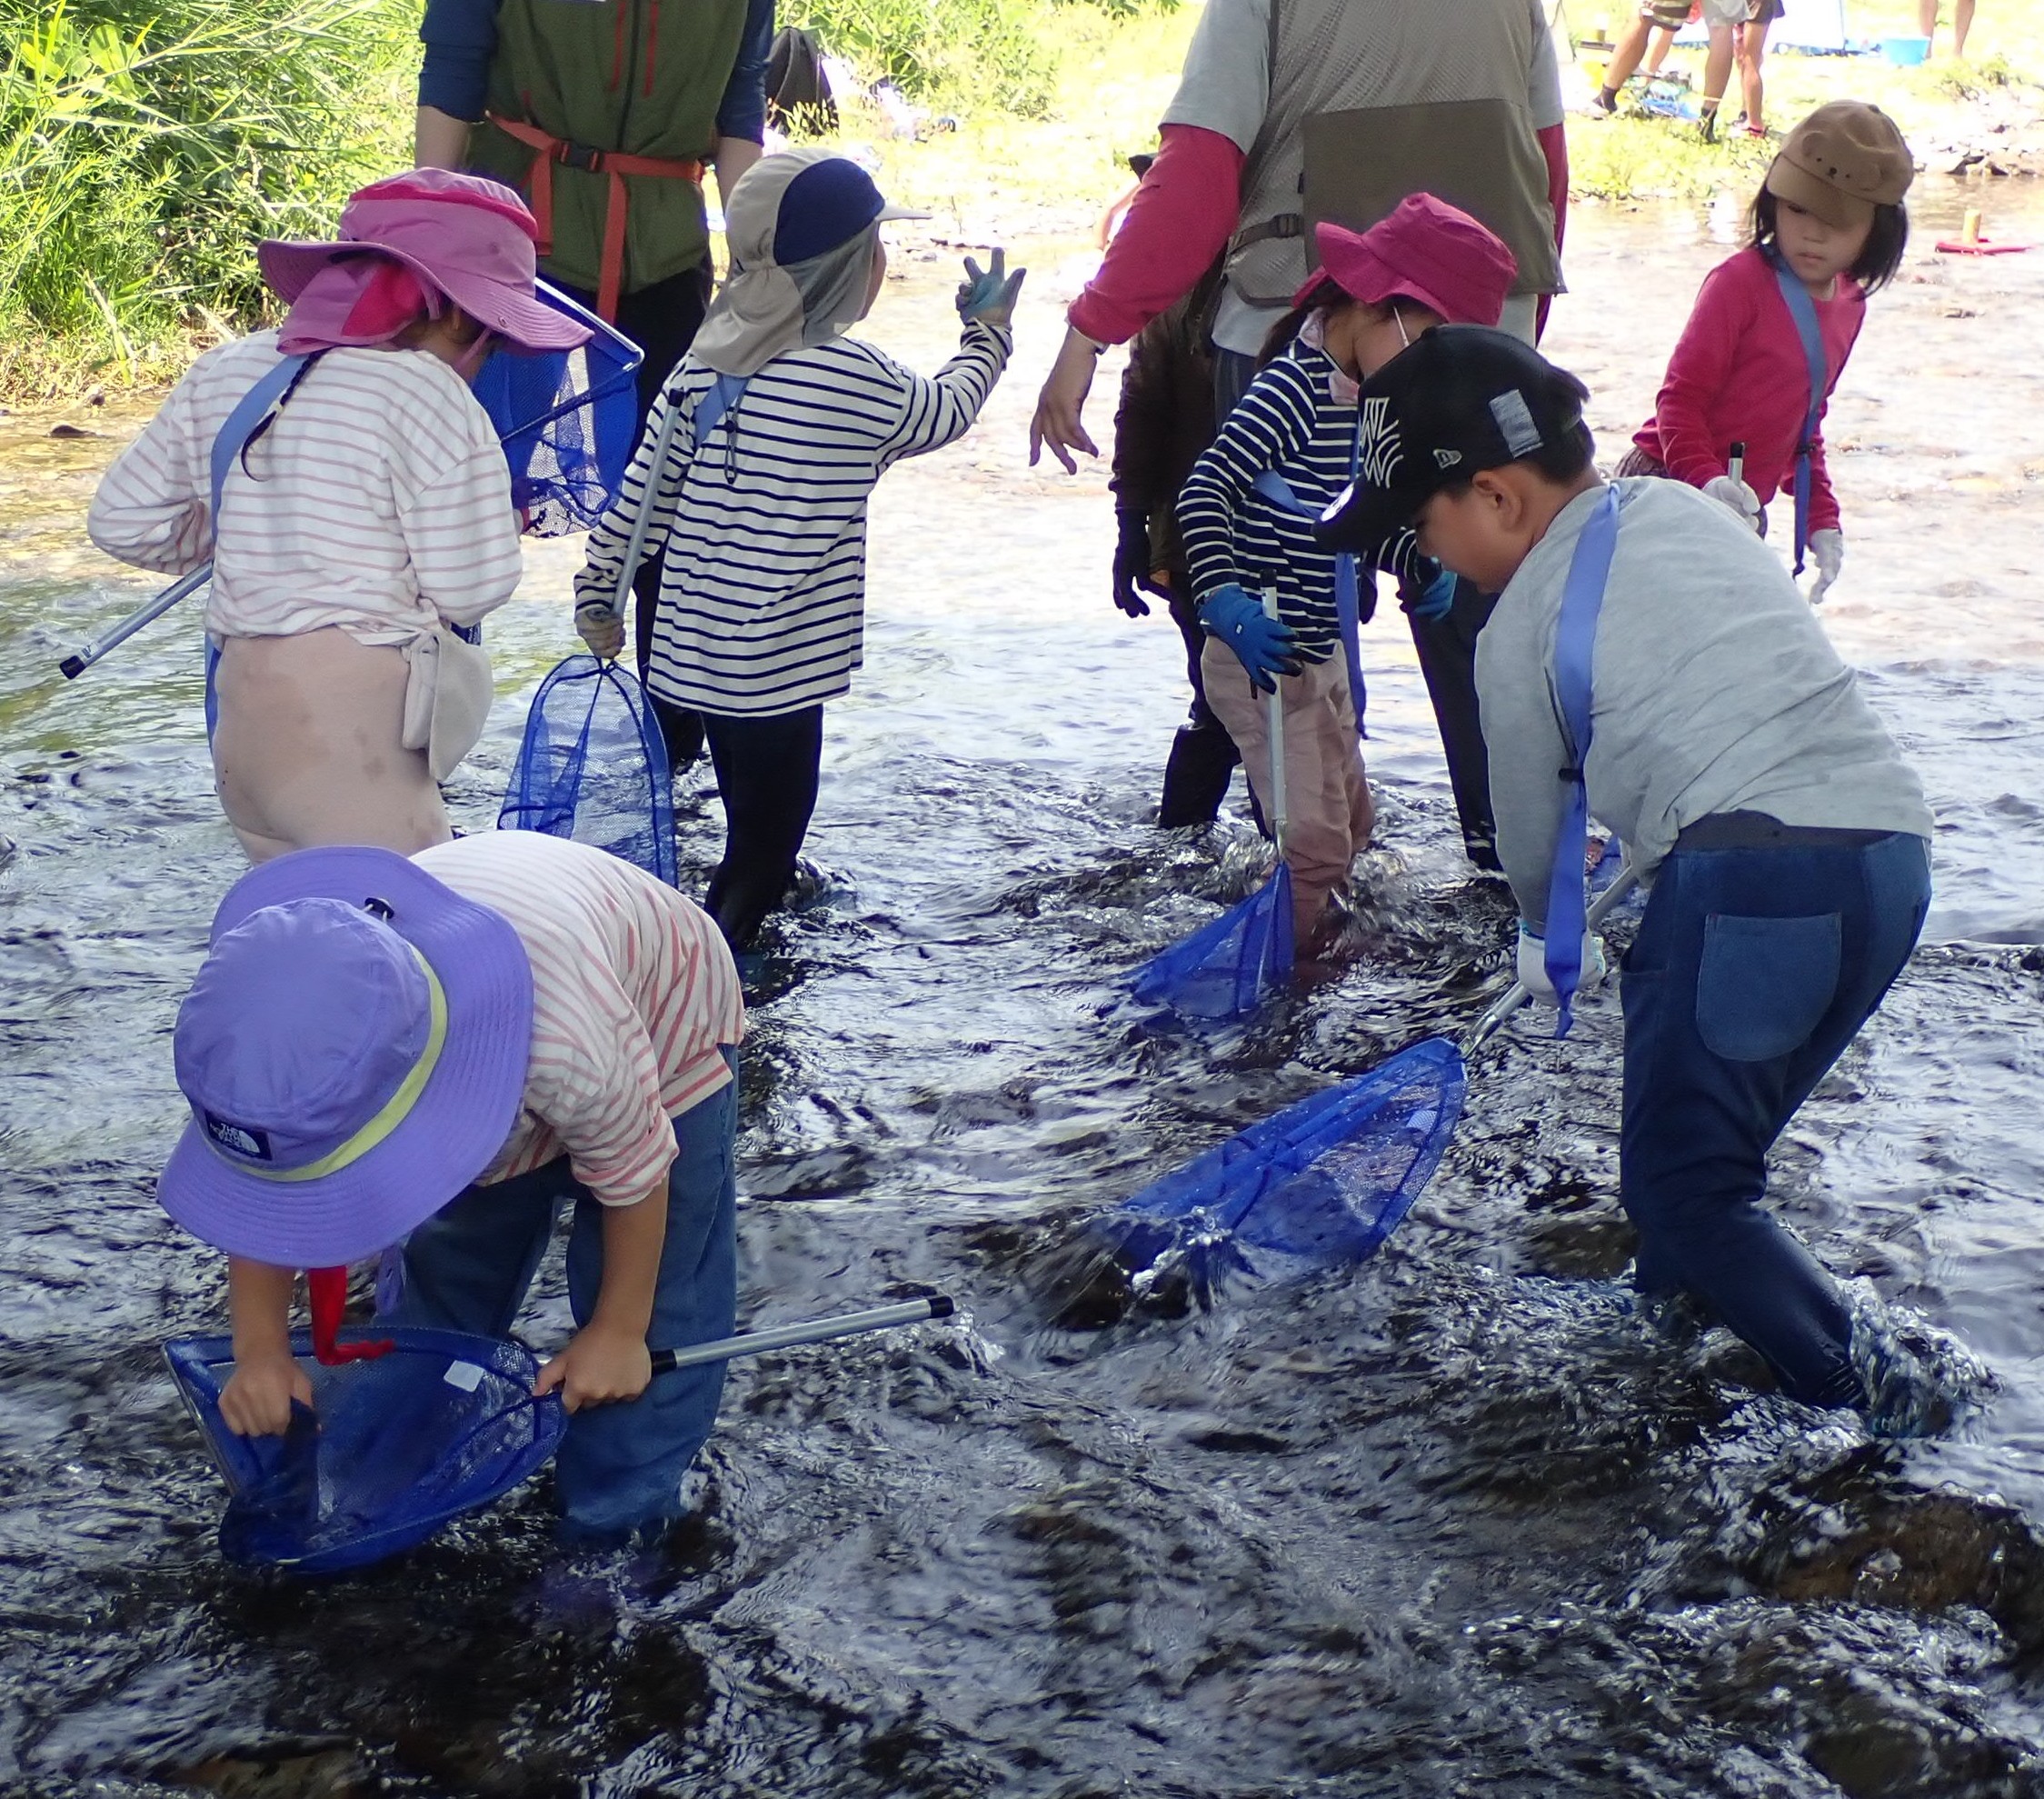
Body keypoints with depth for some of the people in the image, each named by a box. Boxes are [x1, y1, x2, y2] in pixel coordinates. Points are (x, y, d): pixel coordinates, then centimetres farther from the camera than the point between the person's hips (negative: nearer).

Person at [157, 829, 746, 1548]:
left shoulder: (567, 1043, -49)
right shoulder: (301, 1038, -34)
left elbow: (633, 1172, -28)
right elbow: (262, 1187, -15)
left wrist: (620, 1329, -14)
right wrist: (261, 1348, -23)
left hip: (663, 1042, -5)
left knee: (656, 1309, -9)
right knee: (443, 1276, 14)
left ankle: (616, 1528, 8)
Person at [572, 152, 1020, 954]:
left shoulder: (705, 363, 4)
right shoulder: (853, 377, -14)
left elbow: (639, 493, 7)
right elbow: (944, 412, 6)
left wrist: (598, 595, 20)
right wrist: (988, 332, 24)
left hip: (695, 652, 8)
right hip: (776, 669, -7)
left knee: (755, 832, 23)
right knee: (763, 856, 1)